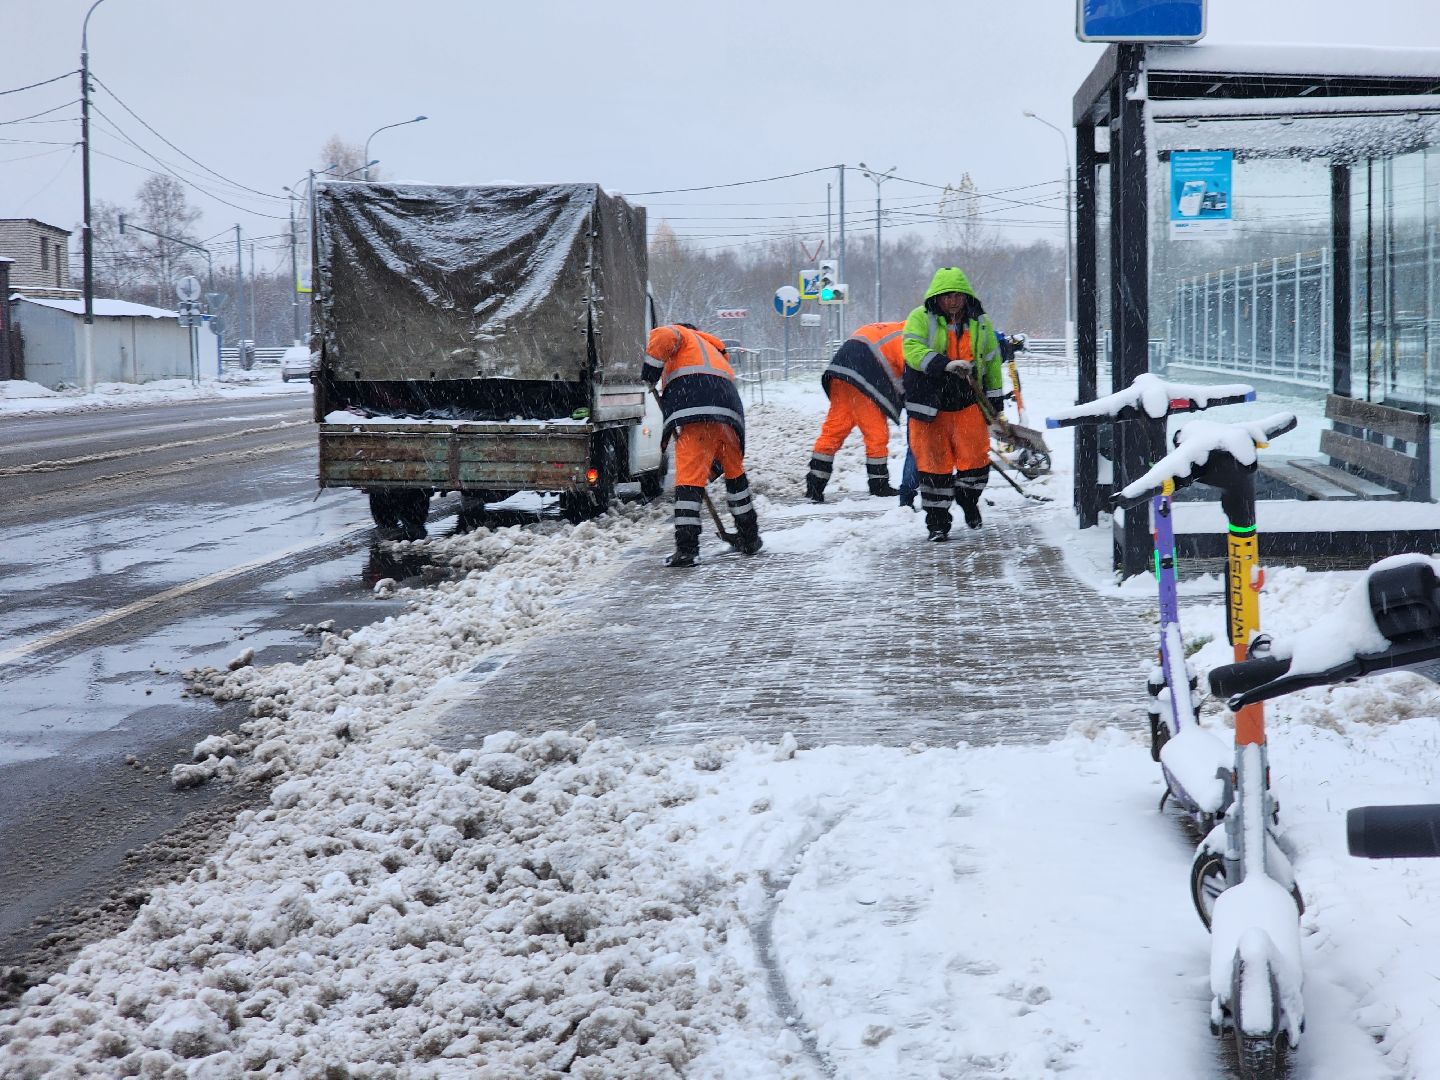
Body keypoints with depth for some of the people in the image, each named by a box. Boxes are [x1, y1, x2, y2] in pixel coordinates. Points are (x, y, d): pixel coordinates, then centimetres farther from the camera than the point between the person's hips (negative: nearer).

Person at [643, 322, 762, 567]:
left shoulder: (682, 335, 23)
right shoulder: (716, 353, 43)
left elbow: (662, 337, -4)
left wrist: (649, 372, 3)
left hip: (694, 413, -6)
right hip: (729, 416, 7)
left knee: (689, 477, -9)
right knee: (734, 472, 24)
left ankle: (686, 548, -16)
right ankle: (749, 538, 33)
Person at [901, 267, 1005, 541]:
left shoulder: (980, 322, 8)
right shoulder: (921, 318, -5)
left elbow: (992, 361, 16)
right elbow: (913, 349, -21)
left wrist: (995, 400, 14)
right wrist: (946, 364, -34)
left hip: (967, 404, 3)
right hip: (930, 405, -3)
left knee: (976, 461, -1)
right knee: (935, 465, 1)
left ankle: (968, 499, 30)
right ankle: (937, 521, 12)